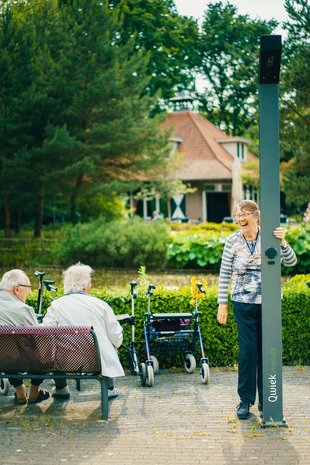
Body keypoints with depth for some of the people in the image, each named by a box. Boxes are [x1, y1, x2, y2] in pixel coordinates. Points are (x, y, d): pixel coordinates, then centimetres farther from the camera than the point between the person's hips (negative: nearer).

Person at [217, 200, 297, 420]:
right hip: (243, 303, 0)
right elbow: (225, 274, 2)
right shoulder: (233, 241, -2)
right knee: (247, 350, -2)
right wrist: (222, 303, -2)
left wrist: (283, 243, -25)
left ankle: (266, 400, 19)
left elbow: (291, 262, -7)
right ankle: (245, 400, 11)